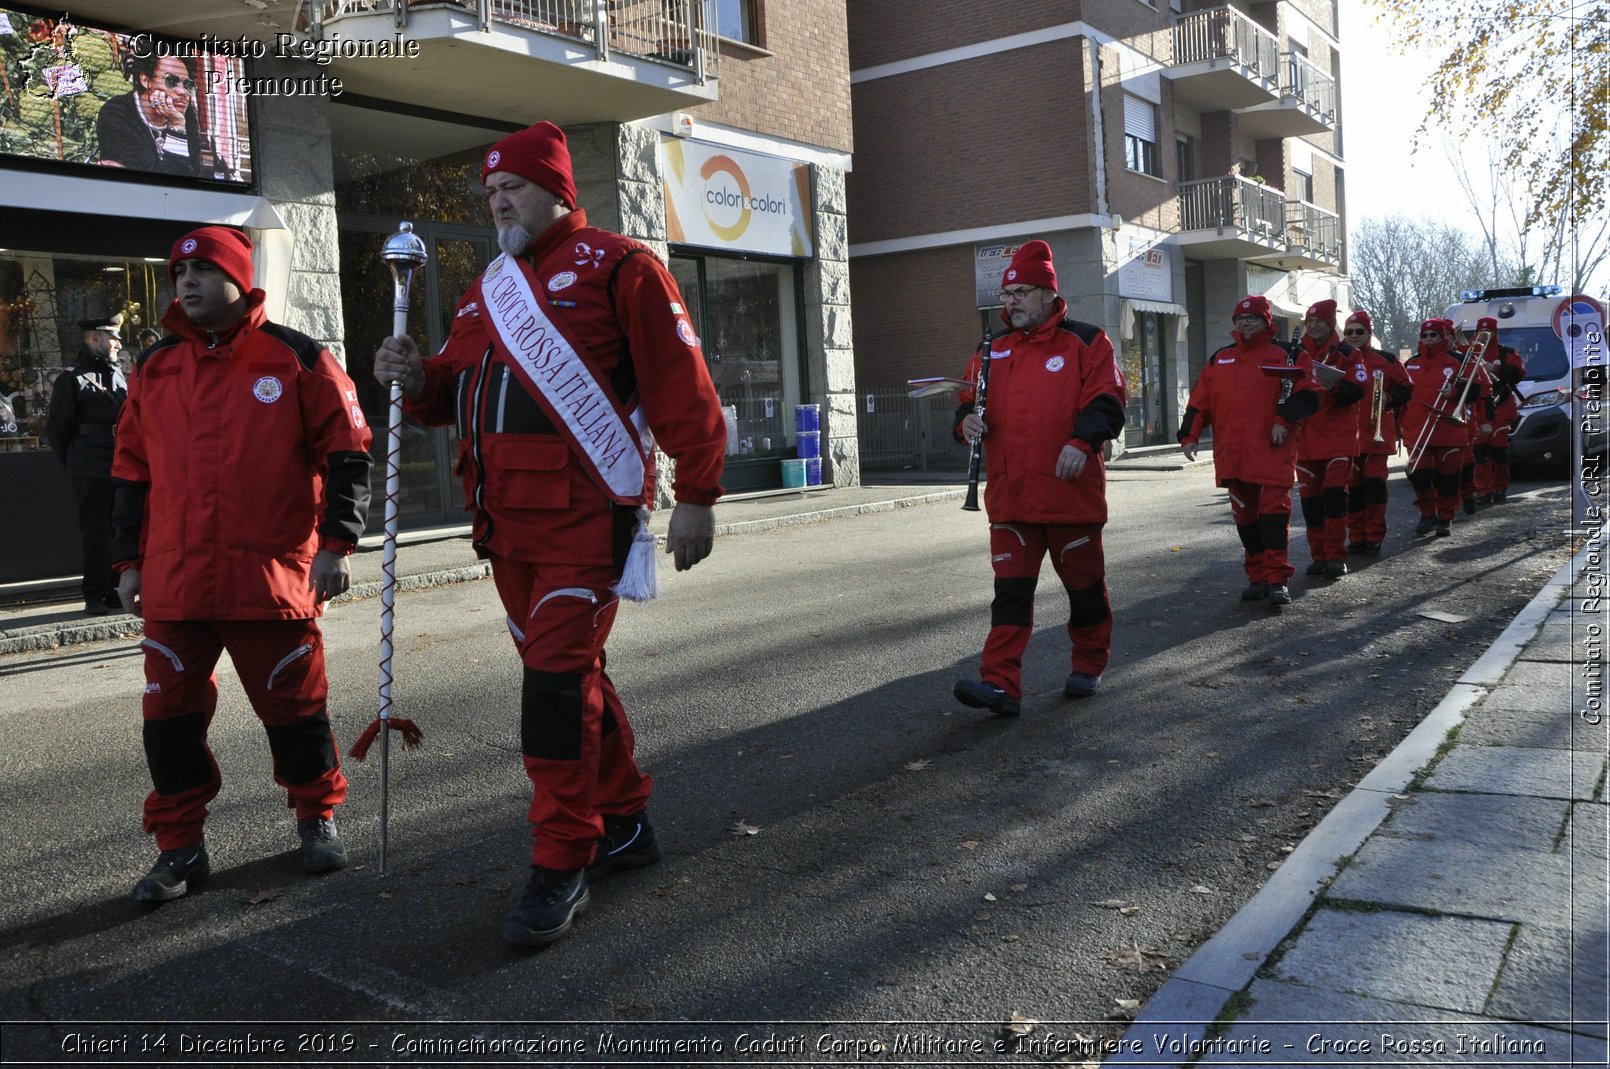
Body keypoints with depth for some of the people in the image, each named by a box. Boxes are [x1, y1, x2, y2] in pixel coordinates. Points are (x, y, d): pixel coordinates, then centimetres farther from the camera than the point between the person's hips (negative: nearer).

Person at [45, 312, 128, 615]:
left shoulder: (119, 375, 18)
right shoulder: (73, 378, -1)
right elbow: (56, 428, 0)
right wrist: (74, 466, 6)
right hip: (91, 473, -6)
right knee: (96, 535, -3)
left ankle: (114, 591, 16)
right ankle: (95, 597, 4)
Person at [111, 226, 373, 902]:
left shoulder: (297, 360, 0)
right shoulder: (154, 370, 12)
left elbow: (346, 453, -1)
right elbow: (131, 471, 18)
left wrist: (334, 543, -8)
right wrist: (129, 561, 14)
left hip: (272, 578, -4)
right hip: (173, 584, 4)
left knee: (294, 707, 6)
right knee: (170, 714, 6)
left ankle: (317, 819, 27)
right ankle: (180, 847, 20)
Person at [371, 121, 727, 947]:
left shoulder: (616, 266, -2)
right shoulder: (488, 289, 20)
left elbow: (679, 385, -8)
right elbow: (455, 389, 22)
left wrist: (696, 495, -13)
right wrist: (417, 379, -1)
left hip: (584, 513, -8)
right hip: (506, 520, 8)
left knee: (557, 677, -10)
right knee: (565, 671, 14)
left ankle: (563, 863, 3)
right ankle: (624, 823, 30)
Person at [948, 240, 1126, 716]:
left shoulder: (1084, 342, 0)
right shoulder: (992, 350, 13)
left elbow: (1107, 401, -7)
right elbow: (971, 401, 18)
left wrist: (1083, 441, -23)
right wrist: (968, 419, -5)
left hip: (1072, 492, -3)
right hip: (1010, 495, 3)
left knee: (1084, 583, 11)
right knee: (1011, 589, -3)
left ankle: (1089, 665, 31)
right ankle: (1001, 684, -6)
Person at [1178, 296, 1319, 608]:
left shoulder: (1287, 356, 5)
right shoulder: (1219, 360, 17)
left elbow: (1306, 395, -3)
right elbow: (1199, 402, 14)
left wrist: (1284, 419, -16)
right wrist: (1190, 435, 3)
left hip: (1272, 452, -4)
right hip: (1232, 454, 5)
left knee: (1274, 511, -9)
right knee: (1245, 515, 9)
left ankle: (1277, 579, -6)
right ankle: (1257, 577, 18)